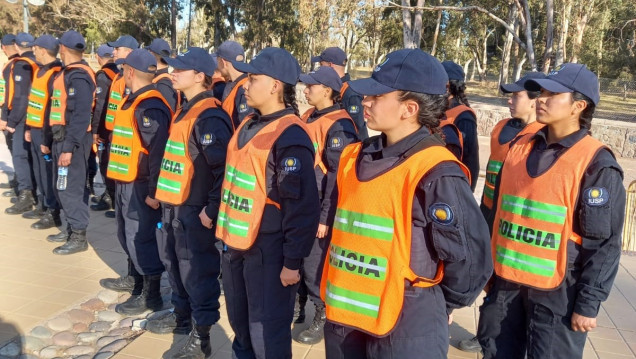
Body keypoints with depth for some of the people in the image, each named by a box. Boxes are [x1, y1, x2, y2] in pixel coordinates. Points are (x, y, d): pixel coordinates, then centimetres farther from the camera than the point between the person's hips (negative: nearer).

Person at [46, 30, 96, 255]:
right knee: (62, 186, 16)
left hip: (72, 139, -10)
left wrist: (68, 147, -25)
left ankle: (79, 237, 5)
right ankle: (71, 228, 28)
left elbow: (81, 116, -24)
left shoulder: (78, 76, -18)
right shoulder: (69, 73, 13)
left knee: (71, 188, -5)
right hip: (62, 136, 10)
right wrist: (60, 142, 17)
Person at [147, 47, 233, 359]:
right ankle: (182, 316, 39)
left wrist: (212, 209, -21)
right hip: (174, 205, 10)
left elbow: (223, 168, -24)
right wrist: (164, 195, 18)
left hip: (194, 210, -10)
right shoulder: (186, 110, 12)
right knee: (176, 266, 21)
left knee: (196, 272, 1)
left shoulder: (210, 117, -18)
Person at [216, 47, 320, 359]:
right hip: (236, 243, 9)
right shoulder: (249, 125, 8)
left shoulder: (290, 137, -20)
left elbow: (302, 205, -21)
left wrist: (293, 261, -18)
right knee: (240, 323, 25)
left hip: (267, 251, -8)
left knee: (267, 333, 6)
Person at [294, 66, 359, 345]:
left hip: (319, 209, -8)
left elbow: (338, 175, -19)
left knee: (315, 264, 3)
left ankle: (323, 316, 23)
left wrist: (325, 216, -18)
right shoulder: (308, 117, 10)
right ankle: (296, 306, 37)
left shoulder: (339, 125, -16)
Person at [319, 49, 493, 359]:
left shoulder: (435, 174, -19)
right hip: (342, 316, 7)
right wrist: (336, 292, 14)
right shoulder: (354, 157, 3)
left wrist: (436, 307, 0)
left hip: (405, 330, -6)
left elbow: (470, 258, -14)